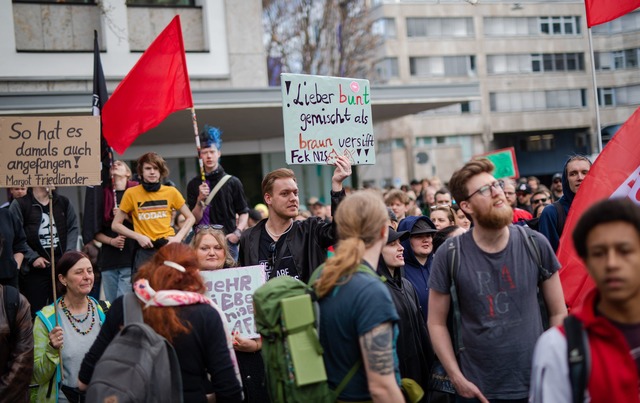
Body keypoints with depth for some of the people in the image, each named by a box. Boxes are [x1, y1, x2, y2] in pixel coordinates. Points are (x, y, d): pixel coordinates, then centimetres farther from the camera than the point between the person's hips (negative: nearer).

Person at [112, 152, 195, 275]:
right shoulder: (131, 193, 1)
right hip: (145, 250, -1)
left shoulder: (171, 192, 4)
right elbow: (116, 225, 6)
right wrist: (138, 237, -7)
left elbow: (190, 218, 12)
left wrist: (178, 237, -3)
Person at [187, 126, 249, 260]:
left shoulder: (232, 182, 5)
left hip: (227, 240, -1)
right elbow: (195, 219, 5)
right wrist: (201, 200, -11)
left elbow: (244, 212, 7)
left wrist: (237, 232, -9)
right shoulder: (194, 184, 8)